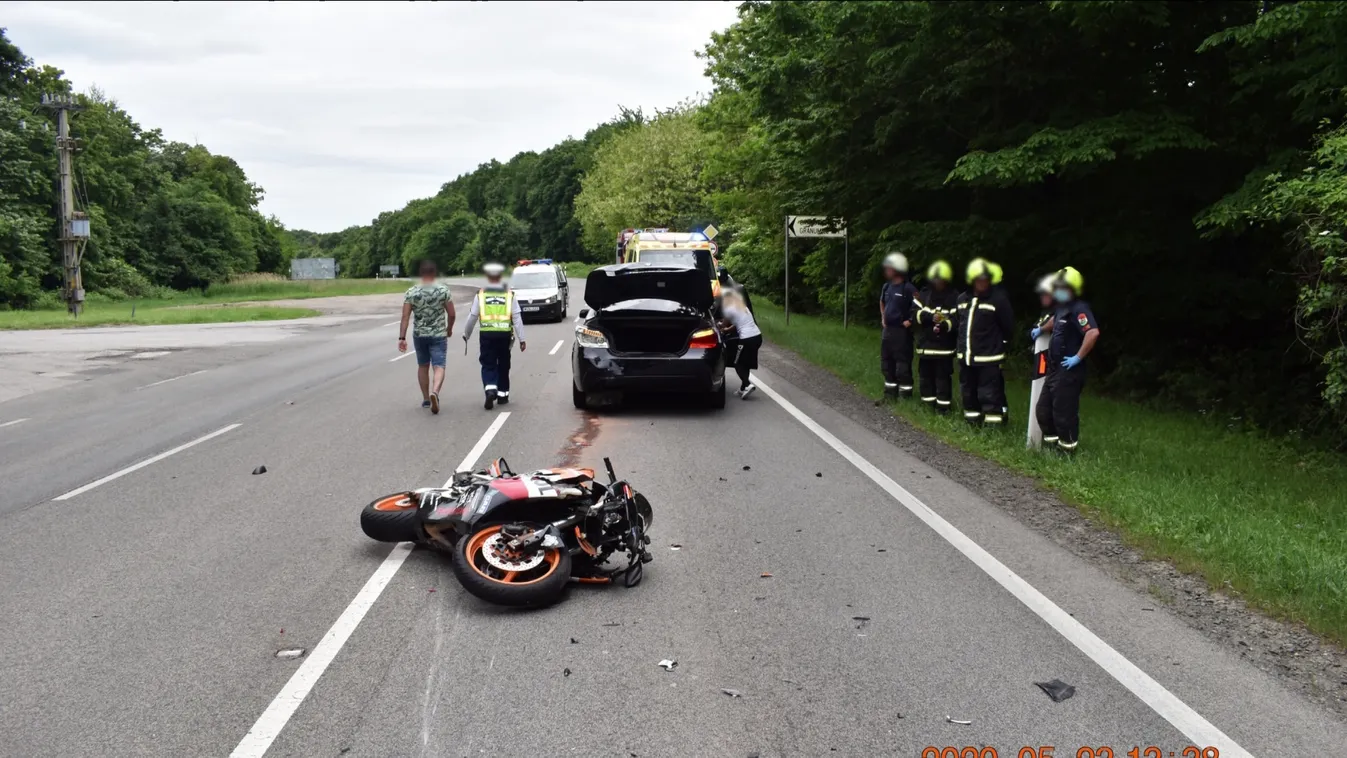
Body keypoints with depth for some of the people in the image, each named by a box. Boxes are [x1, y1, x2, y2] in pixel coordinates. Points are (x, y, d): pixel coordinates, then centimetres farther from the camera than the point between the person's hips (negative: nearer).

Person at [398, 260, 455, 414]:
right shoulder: (443, 290, -6)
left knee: (423, 366, 18)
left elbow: (405, 317, -7)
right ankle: (434, 392, -30)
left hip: (419, 335, 2)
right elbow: (451, 314, -2)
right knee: (439, 366, -4)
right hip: (438, 335, -2)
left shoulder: (411, 292, -4)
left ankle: (426, 399, 25)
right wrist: (449, 329, 15)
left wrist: (402, 338, -6)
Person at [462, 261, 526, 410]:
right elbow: (517, 317, -1)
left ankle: (490, 390, -17)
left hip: (487, 334, -1)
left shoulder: (481, 294, 1)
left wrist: (466, 334, 17)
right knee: (503, 365, 15)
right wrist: (521, 338, 1)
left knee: (488, 365, 5)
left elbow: (472, 316, 3)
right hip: (505, 334, 1)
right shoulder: (509, 294, 3)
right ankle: (502, 394, 21)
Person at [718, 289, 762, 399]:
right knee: (746, 363, 17)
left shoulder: (729, 309, -4)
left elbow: (724, 325, 10)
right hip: (757, 336, 8)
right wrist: (728, 328, 41)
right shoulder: (743, 306, 19)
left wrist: (718, 325, 32)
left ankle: (748, 385, -13)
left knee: (738, 364, 5)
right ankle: (743, 388, 18)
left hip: (747, 339, -8)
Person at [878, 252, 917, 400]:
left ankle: (905, 395, 4)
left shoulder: (908, 288, -16)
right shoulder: (887, 286, 9)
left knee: (903, 366, -4)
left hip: (901, 332, -8)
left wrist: (910, 321, -12)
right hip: (887, 330, 8)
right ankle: (890, 393, 24)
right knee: (886, 364, 14)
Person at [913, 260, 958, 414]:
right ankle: (928, 404, 23)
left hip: (944, 344, -4)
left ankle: (943, 406, 5)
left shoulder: (954, 297, -4)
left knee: (943, 376, -2)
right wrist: (931, 317, -23)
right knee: (926, 374, 11)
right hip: (925, 342, 4)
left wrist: (946, 325, -32)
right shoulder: (924, 294, 7)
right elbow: (916, 314, -5)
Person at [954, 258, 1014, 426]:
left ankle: (993, 425, 2)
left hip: (988, 358, -7)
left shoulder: (999, 298, -11)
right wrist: (961, 345, 12)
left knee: (990, 394, -5)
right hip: (966, 357, 7)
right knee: (968, 392, 17)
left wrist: (1002, 344, -4)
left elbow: (1008, 326, -8)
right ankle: (971, 422, 30)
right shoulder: (963, 299, 8)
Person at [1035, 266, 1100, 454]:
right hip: (1055, 369, 10)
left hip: (1068, 371, -10)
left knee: (1064, 412, -5)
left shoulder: (1078, 309, -18)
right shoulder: (1062, 308, 13)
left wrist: (1078, 357, -26)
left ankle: (1067, 448, 7)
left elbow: (1093, 333, -31)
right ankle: (1051, 441, 30)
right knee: (1043, 410, 16)